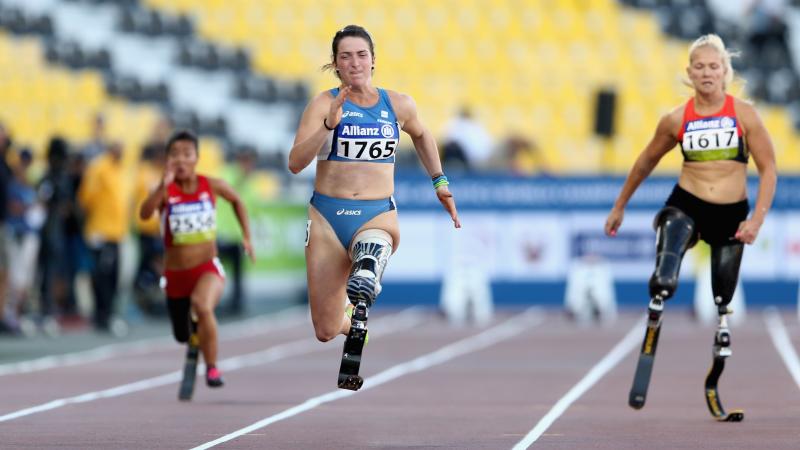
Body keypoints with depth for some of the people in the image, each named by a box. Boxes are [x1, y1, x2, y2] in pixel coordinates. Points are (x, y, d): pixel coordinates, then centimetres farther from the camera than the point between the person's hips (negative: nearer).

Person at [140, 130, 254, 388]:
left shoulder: (212, 186, -7)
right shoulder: (166, 191, -11)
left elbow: (237, 201, 16)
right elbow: (144, 214, -31)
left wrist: (246, 236, 11)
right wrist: (163, 185, -44)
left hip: (208, 269, -2)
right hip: (176, 274, 2)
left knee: (202, 307, -35)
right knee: (182, 335, 16)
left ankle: (212, 368, -19)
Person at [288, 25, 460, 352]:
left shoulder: (399, 105, 5)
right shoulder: (324, 104, -3)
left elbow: (420, 135, 29)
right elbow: (295, 163, -15)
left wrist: (440, 182, 25)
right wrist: (329, 124, -26)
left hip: (378, 215, 1)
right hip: (327, 216, -1)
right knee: (326, 332, 5)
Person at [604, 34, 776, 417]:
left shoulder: (744, 114, -3)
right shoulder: (677, 120, 1)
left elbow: (768, 169, -1)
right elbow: (646, 162, 16)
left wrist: (757, 219, -12)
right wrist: (619, 207, 22)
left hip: (731, 214, 1)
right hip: (685, 206, 0)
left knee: (722, 302, 6)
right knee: (664, 281, -27)